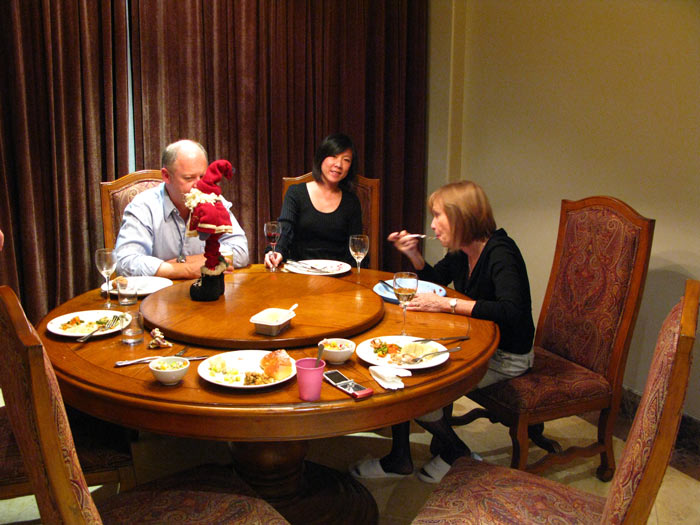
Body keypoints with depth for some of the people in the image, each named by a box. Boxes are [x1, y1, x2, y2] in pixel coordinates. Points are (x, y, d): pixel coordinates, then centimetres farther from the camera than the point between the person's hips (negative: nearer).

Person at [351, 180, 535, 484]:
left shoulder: (499, 253, -22)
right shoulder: (461, 253, 4)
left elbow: (511, 311, -36)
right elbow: (435, 279, 22)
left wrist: (447, 304, -36)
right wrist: (413, 254, 3)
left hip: (506, 357, -8)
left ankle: (454, 451, 11)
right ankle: (399, 458, 4)